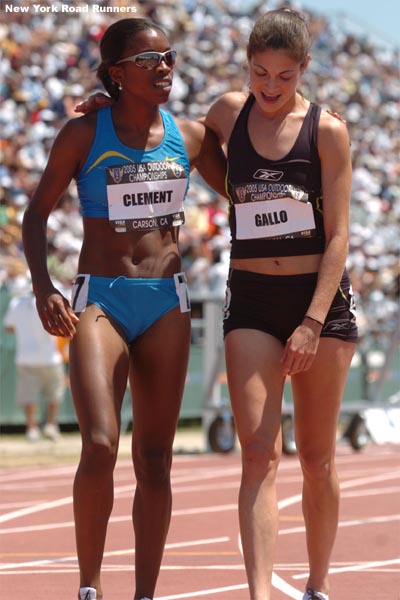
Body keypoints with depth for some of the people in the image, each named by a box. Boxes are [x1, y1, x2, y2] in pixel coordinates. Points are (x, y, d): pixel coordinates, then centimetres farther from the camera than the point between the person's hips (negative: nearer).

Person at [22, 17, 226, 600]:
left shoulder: (191, 136, 7)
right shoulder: (84, 134, -2)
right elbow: (37, 213, 3)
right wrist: (43, 287, -10)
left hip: (166, 302, 3)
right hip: (99, 300, -3)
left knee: (154, 457, 4)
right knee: (100, 446, -18)